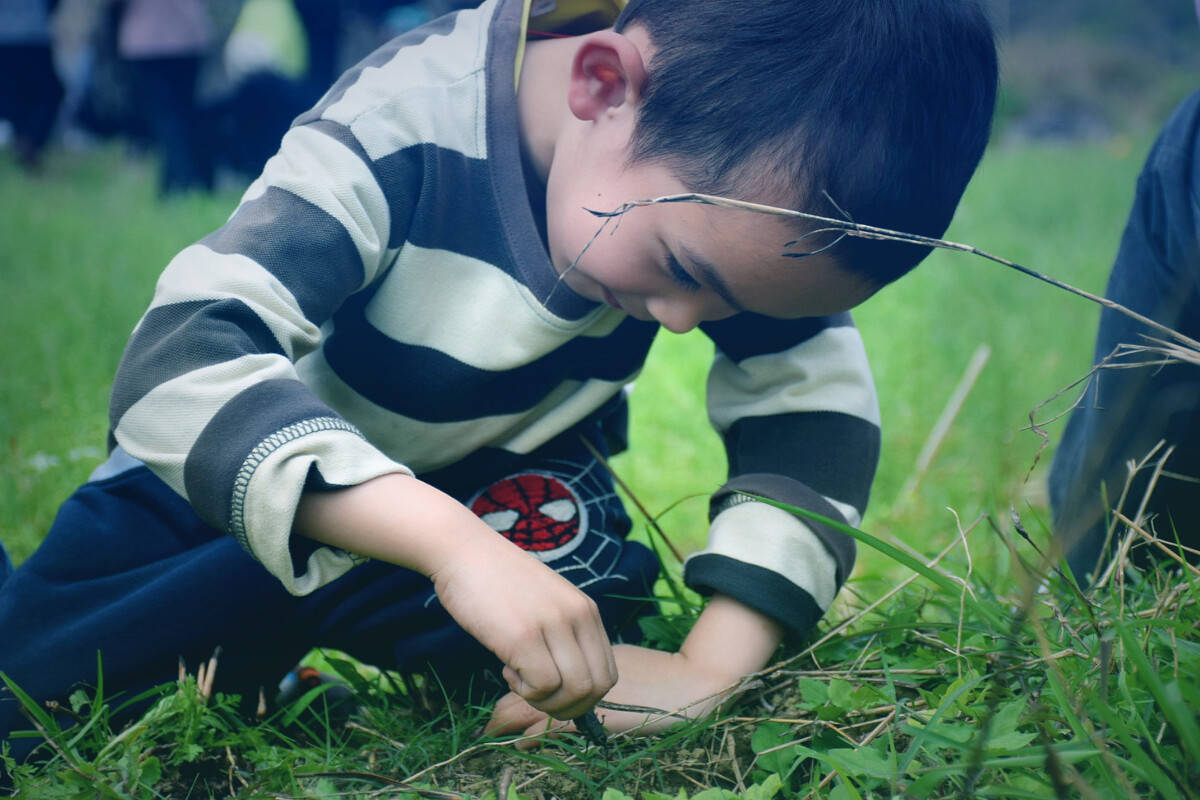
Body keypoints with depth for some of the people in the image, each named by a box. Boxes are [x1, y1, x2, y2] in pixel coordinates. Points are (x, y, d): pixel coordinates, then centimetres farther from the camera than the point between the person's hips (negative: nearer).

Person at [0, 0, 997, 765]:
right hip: (241, 469, -3)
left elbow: (813, 405, -20)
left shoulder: (727, 169, -22)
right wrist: (453, 543, -59)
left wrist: (711, 666, -35)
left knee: (580, 599, -27)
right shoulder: (405, 127, -36)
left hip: (500, 480, 4)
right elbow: (181, 365, -45)